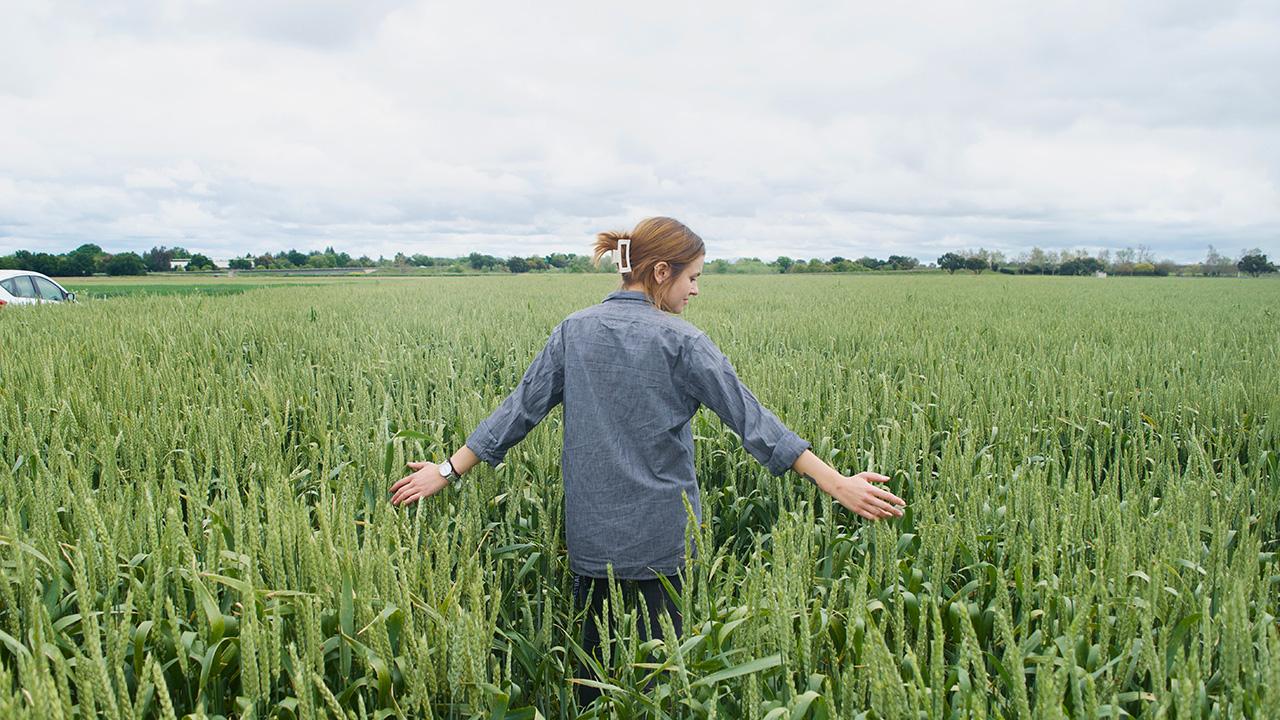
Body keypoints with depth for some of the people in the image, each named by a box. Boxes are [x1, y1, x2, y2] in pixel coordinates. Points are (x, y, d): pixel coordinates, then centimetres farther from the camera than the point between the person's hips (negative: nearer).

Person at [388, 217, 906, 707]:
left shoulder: (573, 332, 0)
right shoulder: (680, 342, -12)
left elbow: (520, 409, -1)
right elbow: (749, 418, -15)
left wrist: (449, 471, 7)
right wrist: (837, 484, -14)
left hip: (590, 531, 4)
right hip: (661, 535, -4)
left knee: (591, 652, 17)